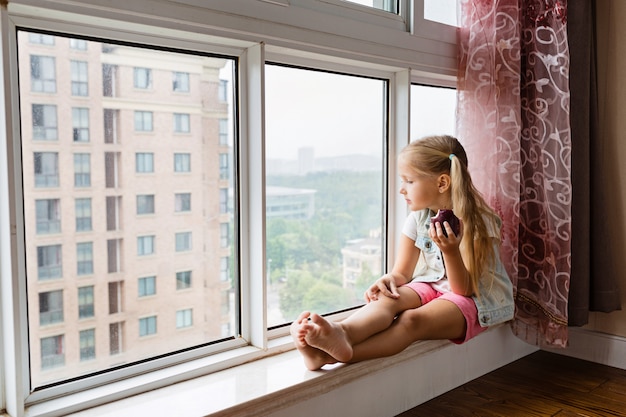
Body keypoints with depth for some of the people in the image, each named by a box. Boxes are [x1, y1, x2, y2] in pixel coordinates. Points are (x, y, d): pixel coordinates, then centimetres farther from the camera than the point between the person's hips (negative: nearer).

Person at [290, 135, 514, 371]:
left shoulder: (478, 222, -15)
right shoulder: (419, 217, 1)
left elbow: (464, 289, -17)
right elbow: (402, 273, 4)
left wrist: (451, 252, -35)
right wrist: (389, 280, -21)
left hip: (475, 299, -5)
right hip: (431, 286, 5)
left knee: (411, 320, -34)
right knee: (388, 299, -28)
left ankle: (332, 355, -54)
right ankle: (342, 332, -59)